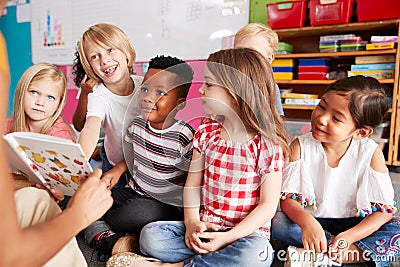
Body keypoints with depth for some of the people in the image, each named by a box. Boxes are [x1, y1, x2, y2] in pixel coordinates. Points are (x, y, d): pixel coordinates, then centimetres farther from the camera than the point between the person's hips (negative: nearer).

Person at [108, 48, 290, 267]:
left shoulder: (267, 145, -12)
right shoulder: (206, 133, 3)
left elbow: (268, 205, -11)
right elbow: (193, 183, 7)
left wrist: (228, 237, -19)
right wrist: (192, 221, -8)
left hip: (245, 232, -3)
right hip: (204, 226, 4)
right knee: (150, 235, -12)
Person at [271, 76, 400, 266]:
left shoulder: (371, 153, -11)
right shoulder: (300, 146, -12)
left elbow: (384, 210, -11)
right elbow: (287, 197, -14)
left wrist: (348, 237, -27)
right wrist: (306, 221, -36)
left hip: (354, 224, 0)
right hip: (310, 221, 0)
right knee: (278, 223, -27)